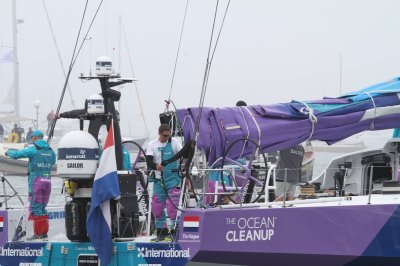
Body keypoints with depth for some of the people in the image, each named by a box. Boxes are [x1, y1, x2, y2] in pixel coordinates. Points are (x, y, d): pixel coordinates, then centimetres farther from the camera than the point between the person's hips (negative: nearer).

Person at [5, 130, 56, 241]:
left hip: (35, 180, -6)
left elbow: (16, 154, -5)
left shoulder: (33, 149, -7)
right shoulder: (50, 150, 10)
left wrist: (8, 152, 16)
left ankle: (37, 234, -5)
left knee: (35, 208, -2)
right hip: (47, 180, 6)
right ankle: (44, 233, 13)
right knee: (42, 208, 14)